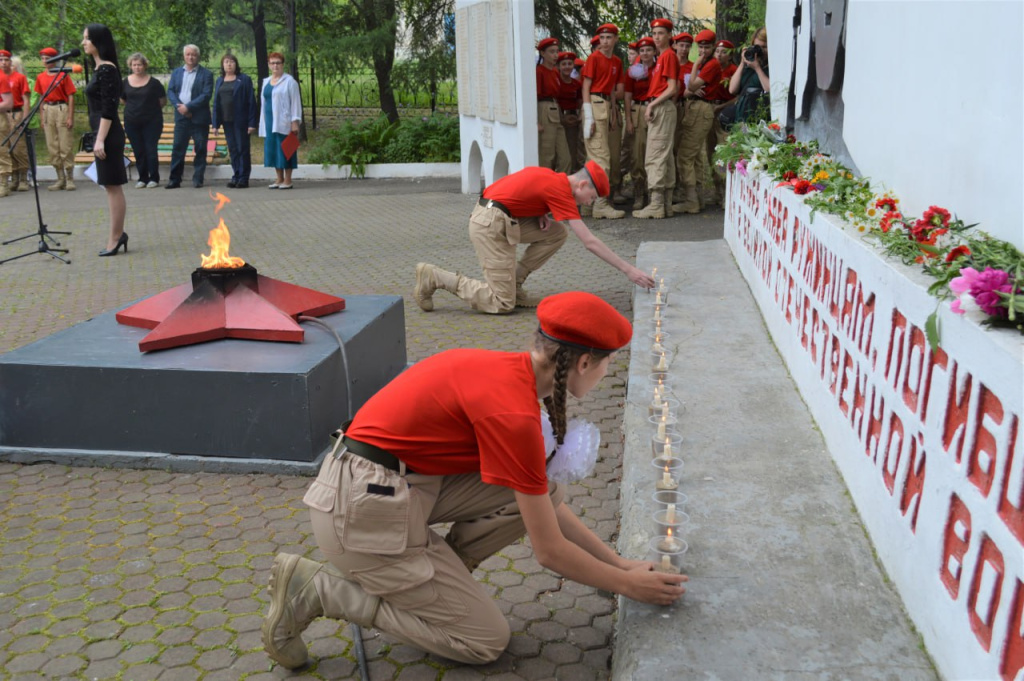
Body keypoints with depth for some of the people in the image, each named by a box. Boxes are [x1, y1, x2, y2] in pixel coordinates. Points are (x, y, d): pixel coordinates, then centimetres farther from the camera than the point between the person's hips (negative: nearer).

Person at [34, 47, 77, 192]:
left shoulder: (63, 75, -3)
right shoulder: (40, 77, 11)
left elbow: (71, 96, -4)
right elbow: (41, 98, 16)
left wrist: (70, 117, -11)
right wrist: (41, 118, 10)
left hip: (62, 109, -5)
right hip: (47, 111, 5)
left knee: (66, 146, -5)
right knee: (52, 147, 6)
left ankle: (70, 179, 1)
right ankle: (60, 179, 12)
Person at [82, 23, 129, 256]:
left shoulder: (107, 69, -14)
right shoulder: (99, 68, 14)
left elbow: (108, 109, -19)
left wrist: (100, 140, -21)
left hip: (108, 135, -10)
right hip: (104, 134, 10)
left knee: (113, 186, -3)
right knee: (111, 186, 12)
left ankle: (116, 237, 3)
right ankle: (117, 235, 19)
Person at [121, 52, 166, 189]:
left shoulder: (153, 82, -6)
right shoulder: (125, 82, 2)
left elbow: (163, 101, 3)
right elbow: (123, 100, 17)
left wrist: (151, 109, 9)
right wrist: (135, 108, 13)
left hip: (151, 121, -3)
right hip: (132, 122, 3)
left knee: (151, 149, -4)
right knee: (138, 151, 6)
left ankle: (154, 178, 7)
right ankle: (142, 178, 15)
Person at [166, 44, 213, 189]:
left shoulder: (206, 74, -1)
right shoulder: (177, 72, 13)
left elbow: (206, 95, -10)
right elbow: (170, 91, 9)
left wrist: (188, 107, -16)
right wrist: (179, 106, -9)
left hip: (199, 117, -3)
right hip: (181, 116, 3)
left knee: (200, 149, 2)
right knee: (178, 148, 1)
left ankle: (198, 179, 9)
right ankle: (175, 179, 4)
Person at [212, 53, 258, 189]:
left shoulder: (244, 80, -2)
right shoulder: (219, 81, 13)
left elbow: (251, 102, -6)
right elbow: (216, 102, 14)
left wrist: (252, 123, -13)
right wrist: (215, 123, 7)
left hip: (240, 120, -5)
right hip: (227, 121, 5)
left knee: (243, 148, -1)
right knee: (233, 149, 8)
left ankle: (243, 178, 3)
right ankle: (236, 176, 13)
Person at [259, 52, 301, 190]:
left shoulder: (289, 81, -4)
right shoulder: (266, 81, 16)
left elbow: (296, 102, -8)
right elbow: (264, 102, 20)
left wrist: (295, 121, -15)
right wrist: (263, 122, 16)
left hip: (284, 122, -7)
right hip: (270, 122, 7)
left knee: (285, 149, -5)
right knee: (273, 150, 7)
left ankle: (287, 180, 0)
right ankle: (279, 179, 14)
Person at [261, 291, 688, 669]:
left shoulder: (509, 371, 6)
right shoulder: (513, 412, -22)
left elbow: (548, 506, 14)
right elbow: (550, 551, -14)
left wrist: (618, 562, 14)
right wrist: (626, 584, 1)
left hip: (404, 481, 9)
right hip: (364, 509, -9)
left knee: (541, 492, 0)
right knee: (486, 641, 2)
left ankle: (434, 578, 10)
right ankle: (316, 590, 1)